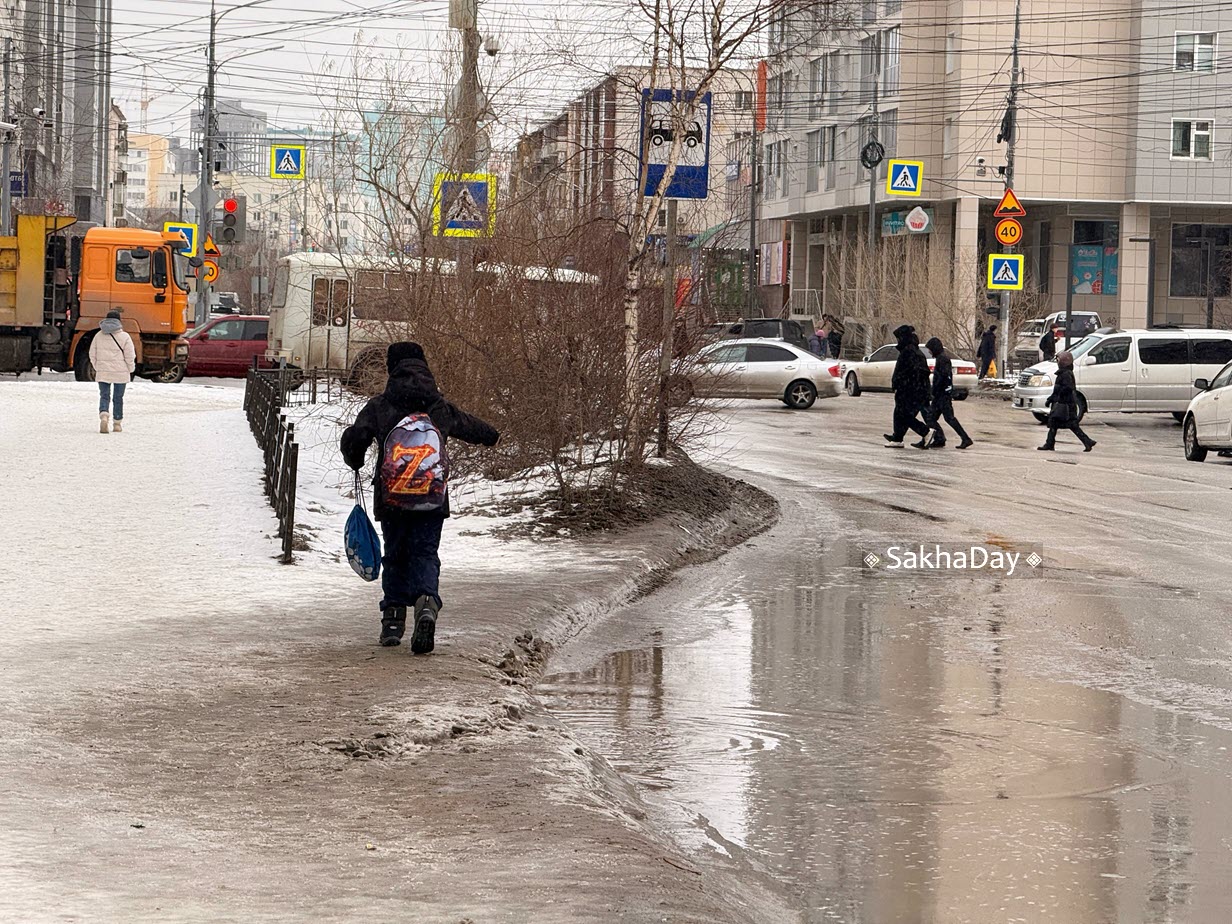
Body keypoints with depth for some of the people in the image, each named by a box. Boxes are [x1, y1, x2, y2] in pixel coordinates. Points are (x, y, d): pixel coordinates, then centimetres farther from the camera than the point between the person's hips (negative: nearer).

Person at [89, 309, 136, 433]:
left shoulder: (99, 336, 3)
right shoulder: (124, 336, -5)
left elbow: (92, 355, 7)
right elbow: (130, 356, -7)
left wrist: (97, 367, 20)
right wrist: (131, 369, 7)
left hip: (103, 372, 1)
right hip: (120, 372, -1)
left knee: (104, 396, 4)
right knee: (118, 398, 9)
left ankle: (103, 416, -23)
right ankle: (117, 424, 16)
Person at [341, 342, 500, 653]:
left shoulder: (379, 406, 0)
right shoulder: (441, 407, 10)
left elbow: (354, 438, -6)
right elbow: (471, 426, 27)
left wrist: (355, 463, 18)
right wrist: (493, 436, 50)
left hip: (391, 497, -1)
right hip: (432, 498, 1)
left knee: (394, 556, 14)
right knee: (425, 554, 2)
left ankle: (393, 619, 13)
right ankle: (427, 604, -25)